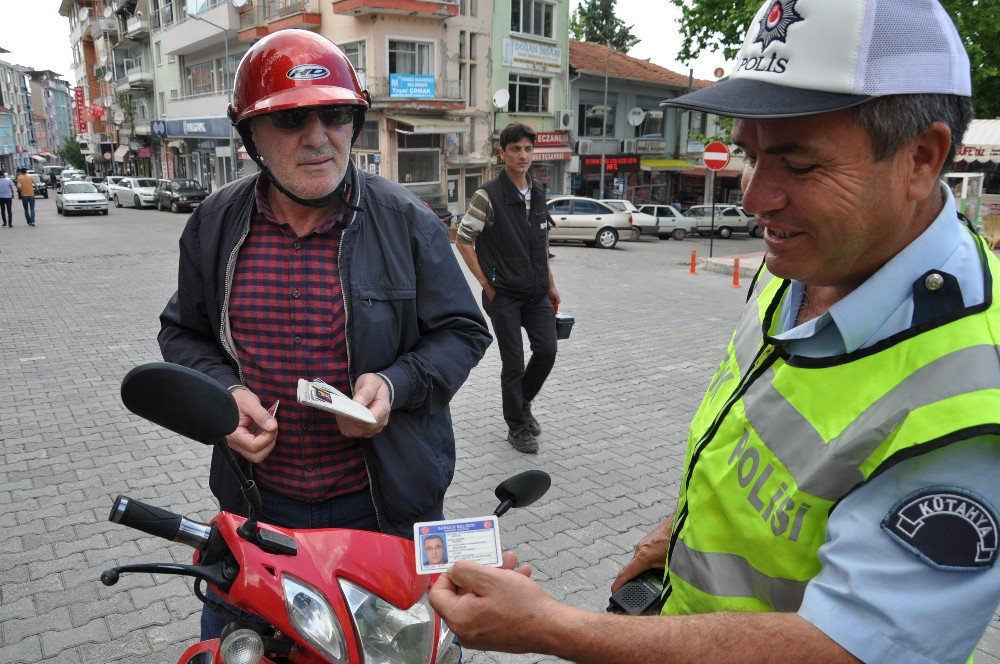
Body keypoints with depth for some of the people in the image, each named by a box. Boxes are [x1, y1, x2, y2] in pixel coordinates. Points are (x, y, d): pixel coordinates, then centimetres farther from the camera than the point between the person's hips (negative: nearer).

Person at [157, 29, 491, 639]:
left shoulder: (408, 222, -9)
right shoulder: (215, 224, 0)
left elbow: (463, 331, -3)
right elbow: (184, 331, 11)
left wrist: (396, 384, -20)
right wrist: (223, 390, -10)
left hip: (387, 504, -2)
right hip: (257, 500, 3)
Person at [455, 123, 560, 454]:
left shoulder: (538, 193, 9)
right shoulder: (489, 195, -10)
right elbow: (463, 240, -8)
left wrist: (550, 283, 16)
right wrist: (486, 283, -9)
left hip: (536, 293, 6)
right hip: (504, 294, -5)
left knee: (547, 351, 1)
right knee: (513, 362, 1)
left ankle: (523, 403, 28)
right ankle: (517, 427, 18)